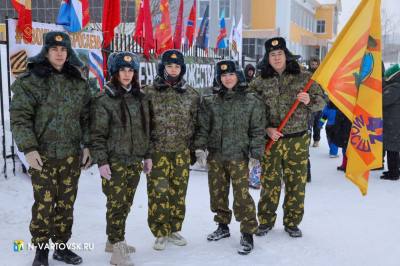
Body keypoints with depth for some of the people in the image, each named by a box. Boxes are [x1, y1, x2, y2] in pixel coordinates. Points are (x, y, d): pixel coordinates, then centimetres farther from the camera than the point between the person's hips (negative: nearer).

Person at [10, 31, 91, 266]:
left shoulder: (79, 82, 8)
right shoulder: (30, 81, -5)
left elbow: (86, 117, 12)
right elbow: (20, 117, -7)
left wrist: (87, 145, 5)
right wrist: (29, 148, -15)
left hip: (72, 155, 4)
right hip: (43, 155, -3)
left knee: (66, 203, 11)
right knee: (44, 204, 1)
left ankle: (61, 246, 27)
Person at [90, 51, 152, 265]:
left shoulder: (140, 98, 10)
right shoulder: (104, 99, -8)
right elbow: (97, 134, -10)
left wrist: (147, 155, 14)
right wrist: (101, 161, -14)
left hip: (134, 160, 6)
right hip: (114, 161, -6)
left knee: (126, 204, 13)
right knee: (116, 204, -5)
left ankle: (113, 240, 29)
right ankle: (117, 249, 4)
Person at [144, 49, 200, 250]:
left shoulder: (191, 94, 7)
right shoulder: (149, 92, 0)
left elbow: (195, 122, 12)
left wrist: (195, 148, 11)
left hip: (182, 151, 2)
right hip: (157, 150, -2)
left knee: (178, 192, 9)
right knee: (158, 193, -3)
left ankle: (174, 229, 25)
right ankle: (160, 233, 12)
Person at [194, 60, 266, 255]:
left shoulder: (251, 102, -1)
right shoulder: (210, 102, 7)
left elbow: (257, 130, 0)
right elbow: (203, 126, 9)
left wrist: (255, 153, -4)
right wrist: (200, 146, -2)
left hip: (238, 156, -4)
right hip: (215, 155, 4)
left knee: (242, 195, -9)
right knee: (217, 193, 13)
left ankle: (247, 234, 3)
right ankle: (223, 226, 31)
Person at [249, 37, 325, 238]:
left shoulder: (303, 78, 2)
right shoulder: (260, 82, 1)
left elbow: (321, 101, 4)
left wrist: (309, 101, -17)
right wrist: (267, 129, -12)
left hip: (298, 140, 1)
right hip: (270, 140, 0)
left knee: (296, 183, 8)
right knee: (269, 182, 7)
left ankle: (292, 222, 24)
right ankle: (265, 221, 23)